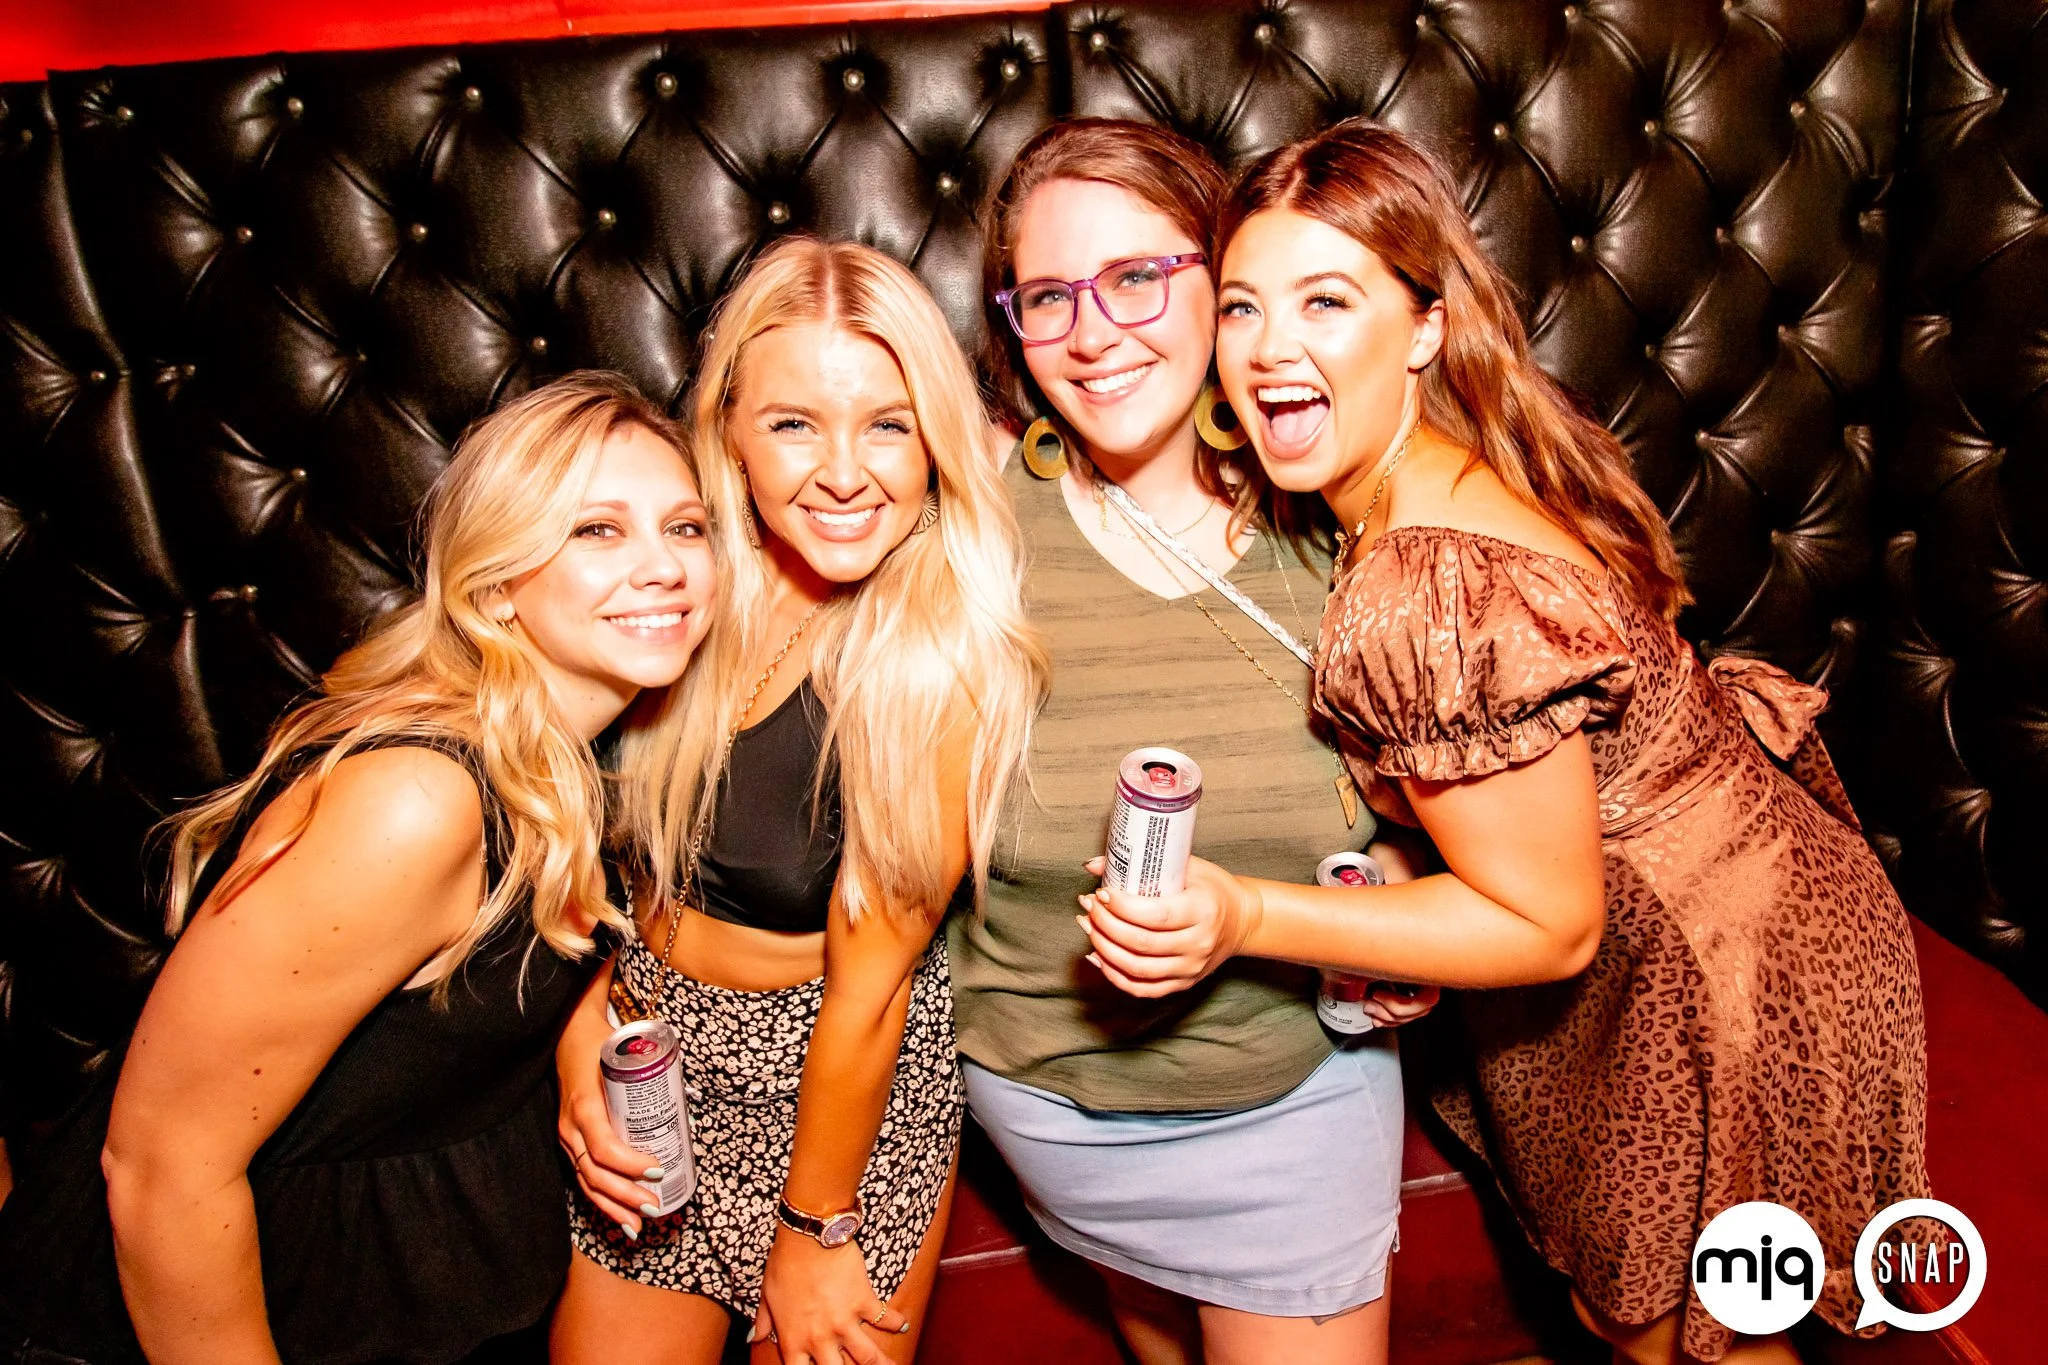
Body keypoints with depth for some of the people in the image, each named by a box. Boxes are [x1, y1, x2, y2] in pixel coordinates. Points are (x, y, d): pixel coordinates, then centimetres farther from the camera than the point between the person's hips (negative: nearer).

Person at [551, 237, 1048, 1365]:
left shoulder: (951, 660, -23)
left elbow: (870, 977, -18)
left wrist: (811, 1231, -9)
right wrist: (581, 1028, -12)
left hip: (852, 1094, -3)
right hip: (647, 1056, 4)